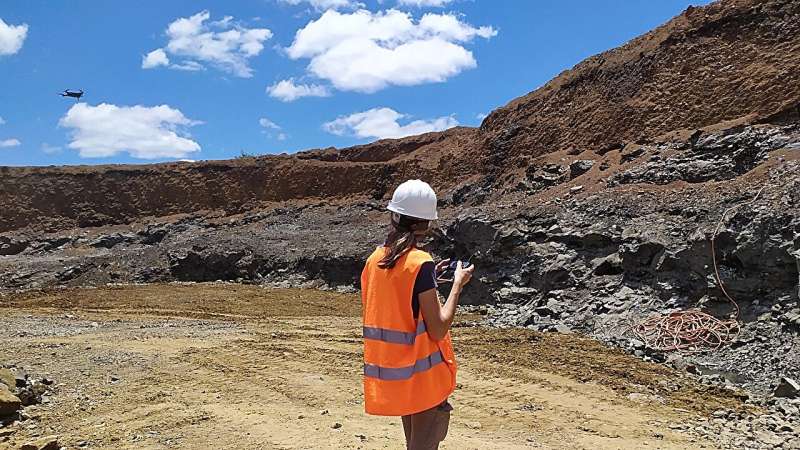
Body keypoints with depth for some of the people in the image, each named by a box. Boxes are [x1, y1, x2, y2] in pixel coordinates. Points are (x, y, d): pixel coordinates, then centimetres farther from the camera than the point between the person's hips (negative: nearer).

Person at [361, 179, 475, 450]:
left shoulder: (375, 260, 2)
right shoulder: (421, 263, -20)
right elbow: (437, 330, -19)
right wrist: (458, 284, -9)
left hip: (388, 372, 7)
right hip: (422, 374, -7)